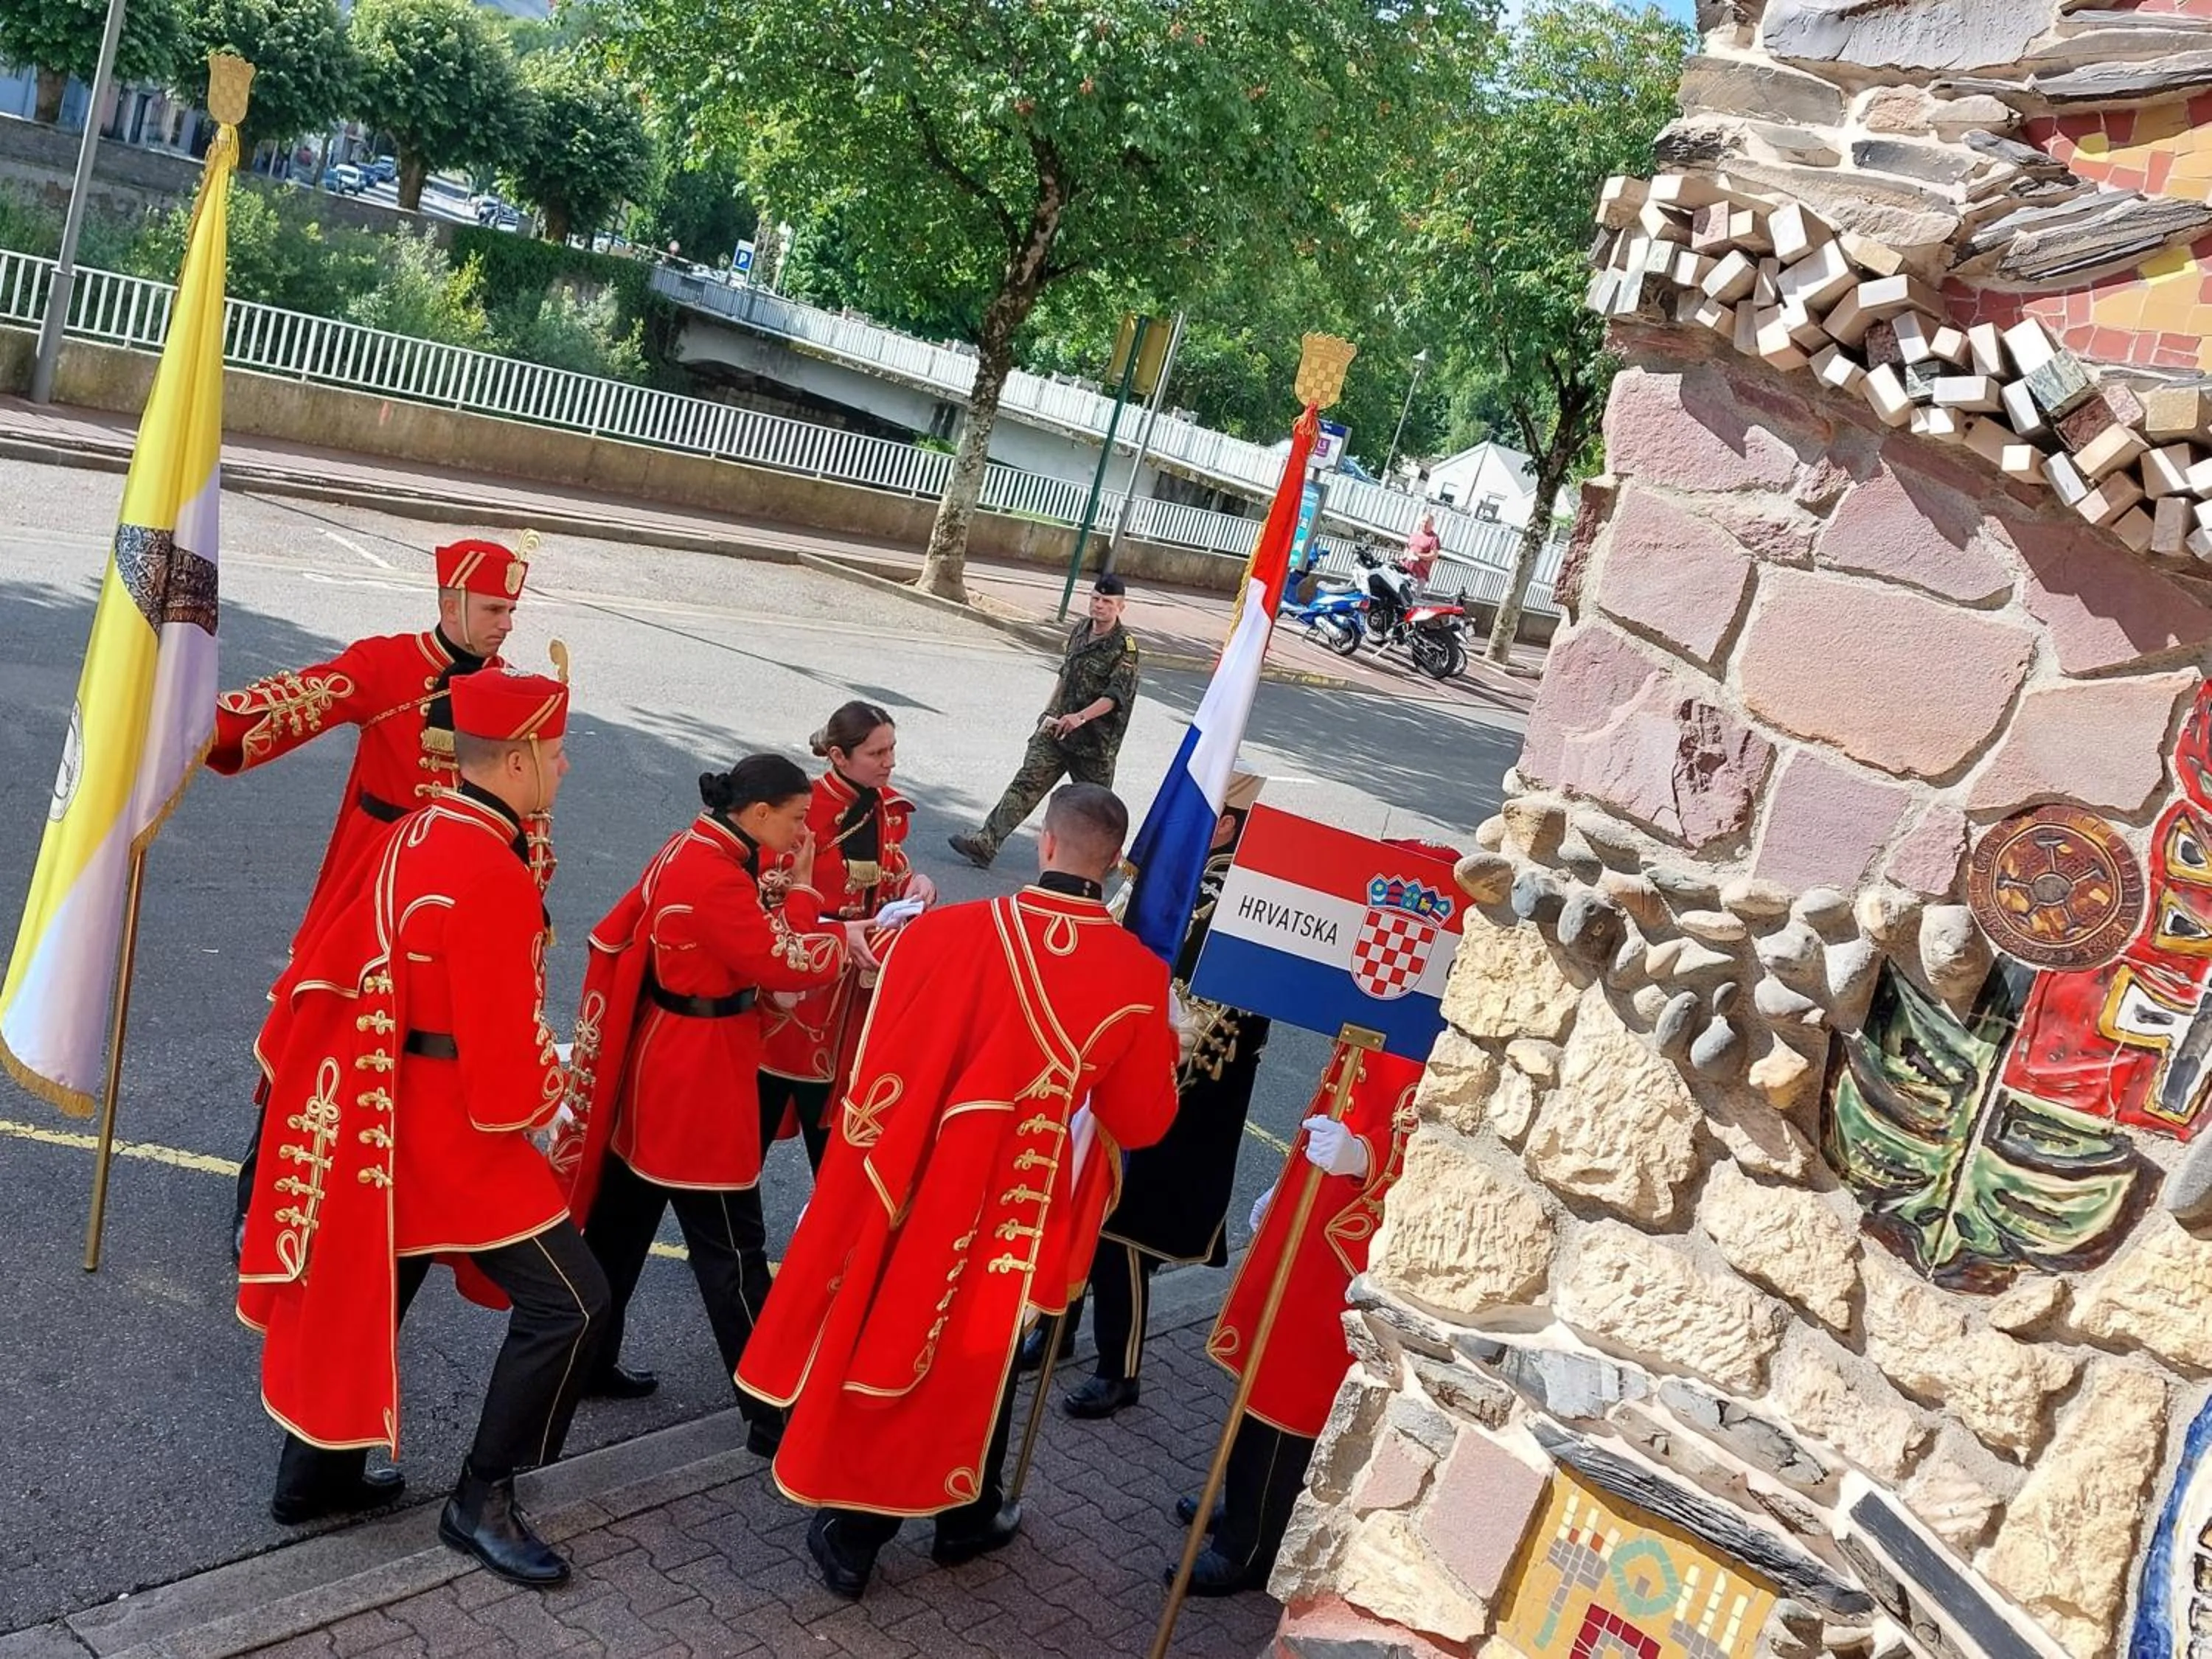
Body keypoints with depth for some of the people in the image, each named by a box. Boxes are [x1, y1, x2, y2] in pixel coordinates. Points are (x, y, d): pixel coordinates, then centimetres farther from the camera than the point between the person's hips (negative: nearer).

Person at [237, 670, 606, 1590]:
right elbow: (504, 1057, -23)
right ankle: (483, 1502, 6)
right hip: (454, 1128, -10)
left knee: (367, 1285, 24)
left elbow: (333, 963, 14)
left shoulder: (418, 832, 4)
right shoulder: (495, 877, -25)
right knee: (567, 1300, -4)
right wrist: (549, 1091, -3)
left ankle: (316, 1472, 37)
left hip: (379, 1107, 10)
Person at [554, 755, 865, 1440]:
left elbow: (751, 934, 9)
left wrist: (788, 887, -5)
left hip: (656, 1068, 10)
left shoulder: (693, 849, 6)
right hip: (696, 1078, -10)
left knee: (620, 1222, 19)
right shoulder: (714, 876, -24)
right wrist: (845, 939, -9)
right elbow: (783, 962, -23)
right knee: (732, 1244, -3)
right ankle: (771, 1413, 4)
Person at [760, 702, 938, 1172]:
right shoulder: (806, 808, -18)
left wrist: (915, 883, -4)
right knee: (765, 1102, 3)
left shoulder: (890, 808, 3)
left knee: (827, 1100, 15)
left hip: (853, 981, 6)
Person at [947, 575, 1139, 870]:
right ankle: (986, 844, -8)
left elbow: (1116, 695, -24)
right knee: (1026, 784, -3)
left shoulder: (1125, 647, -14)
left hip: (1094, 740, -5)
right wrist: (1050, 713, 19)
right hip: (1056, 729, 5)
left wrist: (1081, 717, -37)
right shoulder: (1080, 631, 8)